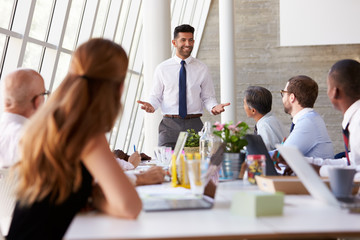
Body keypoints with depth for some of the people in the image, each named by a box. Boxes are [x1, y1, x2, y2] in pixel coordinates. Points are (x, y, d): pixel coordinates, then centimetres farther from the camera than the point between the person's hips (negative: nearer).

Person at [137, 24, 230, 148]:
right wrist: (151, 105, -12)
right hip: (169, 125, 0)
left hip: (194, 124, 0)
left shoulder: (202, 68, 7)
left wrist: (214, 107, -13)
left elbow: (208, 97, 8)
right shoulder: (162, 68, 6)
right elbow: (156, 96, 9)